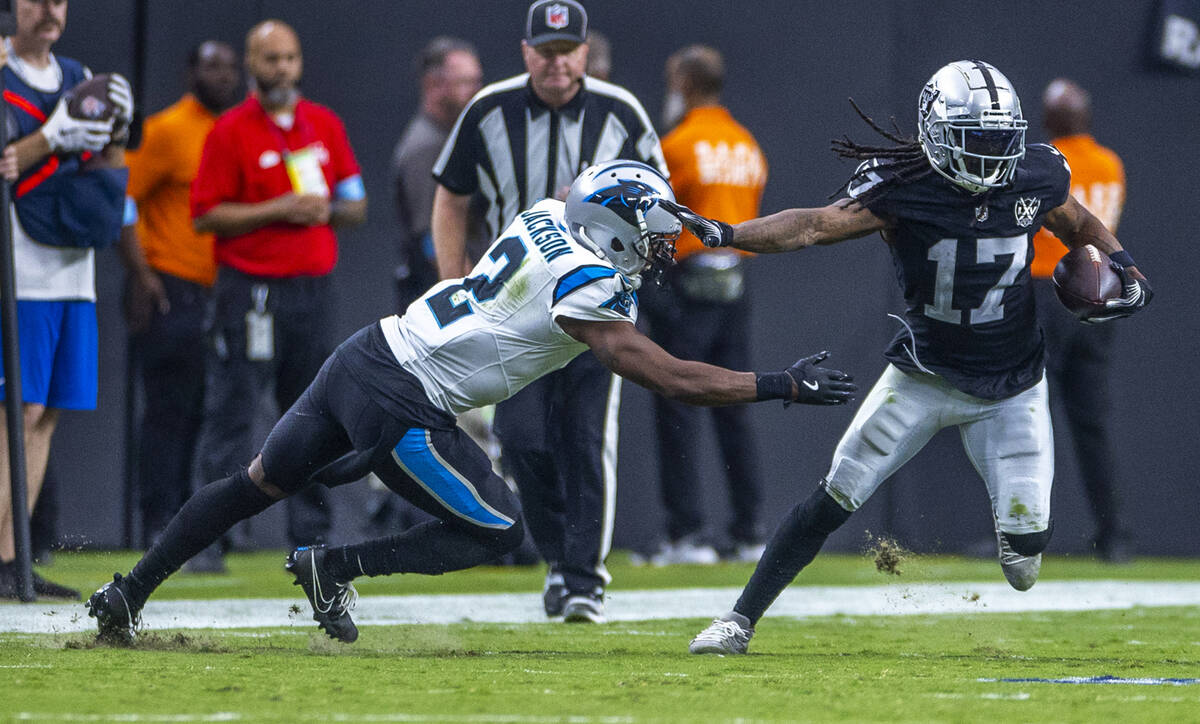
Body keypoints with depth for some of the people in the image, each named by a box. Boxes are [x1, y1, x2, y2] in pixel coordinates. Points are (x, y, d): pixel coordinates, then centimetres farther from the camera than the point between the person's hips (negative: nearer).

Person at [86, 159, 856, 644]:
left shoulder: (549, 214, 6)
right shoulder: (587, 287, -17)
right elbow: (669, 378, -17)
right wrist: (783, 386, -14)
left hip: (366, 354, 9)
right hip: (400, 401, -9)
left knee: (261, 484, 22)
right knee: (496, 532, 0)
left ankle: (128, 593, 28)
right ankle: (332, 569, 2)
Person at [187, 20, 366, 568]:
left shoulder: (325, 126, 13)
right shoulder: (229, 132, -2)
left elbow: (356, 205, 18)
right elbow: (206, 216, -7)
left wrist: (327, 210, -5)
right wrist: (279, 210, -15)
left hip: (313, 290, 5)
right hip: (250, 290, -5)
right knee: (231, 414, -7)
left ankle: (311, 536, 13)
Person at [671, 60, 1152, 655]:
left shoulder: (1036, 177, -8)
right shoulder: (903, 188, -17)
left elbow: (1080, 226, 14)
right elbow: (815, 225, -28)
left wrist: (1125, 270, -4)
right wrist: (722, 234, -42)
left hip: (1010, 390, 1)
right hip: (924, 376, -1)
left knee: (1025, 537, -8)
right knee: (836, 495, -8)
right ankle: (740, 620, 1)